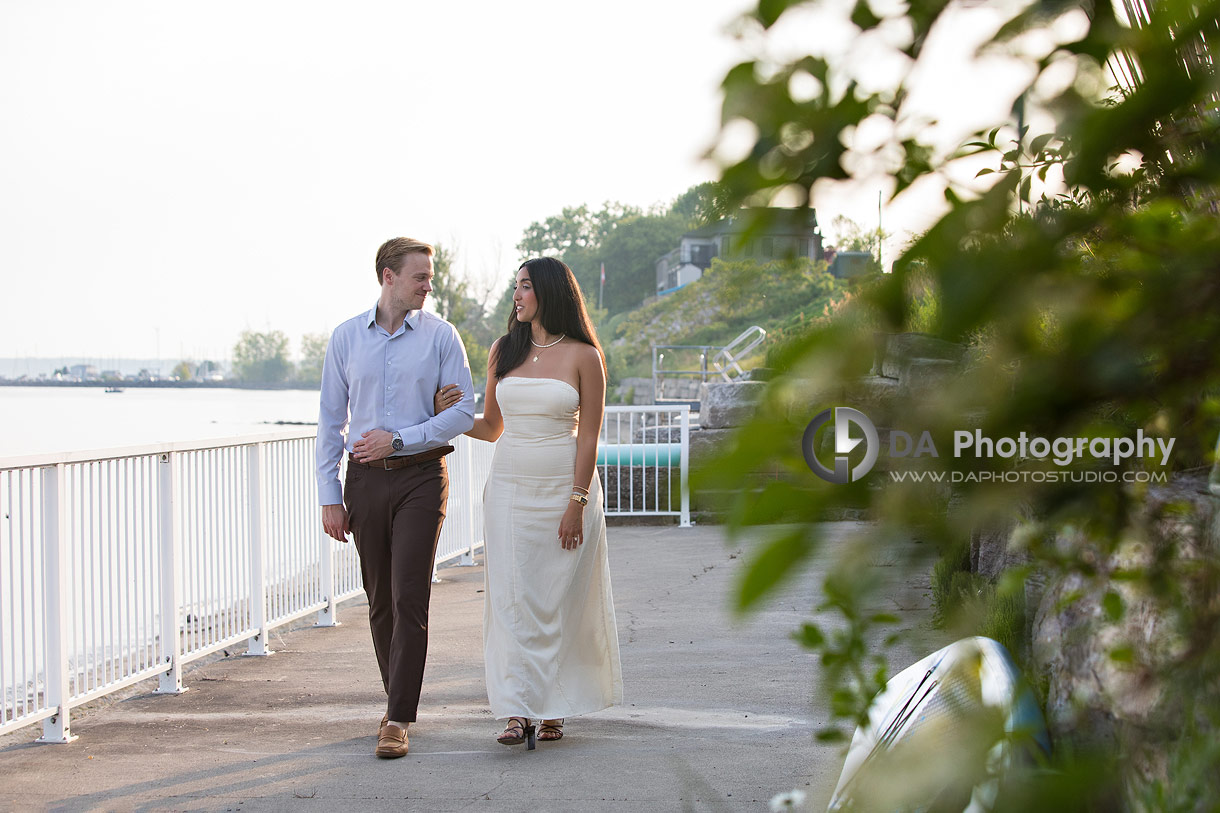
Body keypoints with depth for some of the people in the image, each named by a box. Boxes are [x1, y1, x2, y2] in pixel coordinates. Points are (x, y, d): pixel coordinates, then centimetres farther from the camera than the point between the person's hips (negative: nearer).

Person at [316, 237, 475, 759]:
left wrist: (399, 439, -12)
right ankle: (400, 703, 24)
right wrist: (330, 496, 3)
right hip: (365, 480, 3)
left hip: (421, 477, -2)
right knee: (379, 599, 9)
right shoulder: (346, 338, 5)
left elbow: (463, 411, -3)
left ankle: (398, 720, -9)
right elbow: (330, 419, 7)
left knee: (409, 598, -10)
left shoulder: (440, 335, 0)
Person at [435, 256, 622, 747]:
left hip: (565, 486, -3)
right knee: (512, 596, -4)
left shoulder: (582, 355, -3)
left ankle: (552, 709, 11)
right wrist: (448, 414, -3)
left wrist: (576, 504, -12)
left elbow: (588, 436, -6)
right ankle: (518, 710, -5)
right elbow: (492, 427, 15)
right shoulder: (504, 350, 9)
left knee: (558, 598, 2)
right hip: (510, 485, 3)